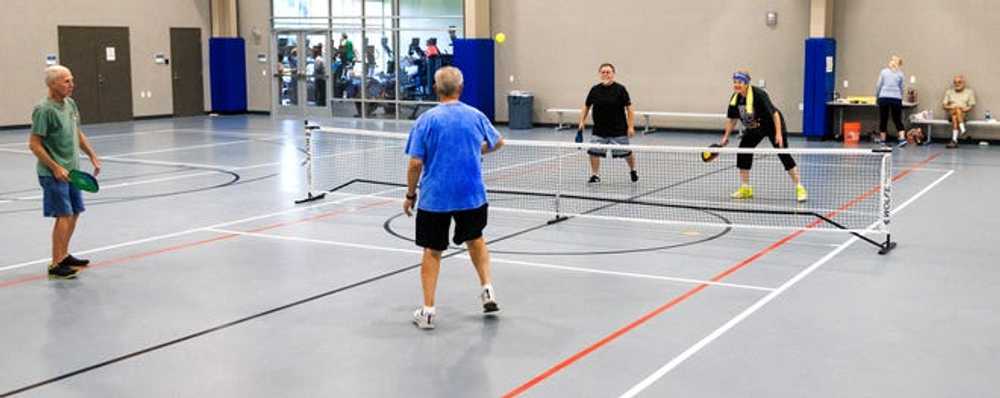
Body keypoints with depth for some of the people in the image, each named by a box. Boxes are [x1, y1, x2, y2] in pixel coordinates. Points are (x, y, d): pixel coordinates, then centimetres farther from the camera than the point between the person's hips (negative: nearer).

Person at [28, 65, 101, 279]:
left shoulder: (70, 104, 8)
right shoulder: (44, 110, -17)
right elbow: (34, 144, -17)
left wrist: (92, 155, 15)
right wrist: (56, 168, -20)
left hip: (72, 170, 8)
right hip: (54, 173, -8)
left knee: (74, 213, 14)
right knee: (64, 216, -9)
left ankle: (64, 255, 28)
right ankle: (55, 265, -3)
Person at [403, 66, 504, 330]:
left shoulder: (426, 120, -8)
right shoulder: (476, 116, 0)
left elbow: (415, 163, -10)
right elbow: (498, 142, 18)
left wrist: (410, 194, 2)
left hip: (435, 198, -2)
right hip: (472, 195, 2)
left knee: (432, 251, 8)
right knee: (475, 238, 27)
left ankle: (427, 311, 8)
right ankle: (488, 291, 18)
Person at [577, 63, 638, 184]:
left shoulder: (620, 89, -8)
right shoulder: (595, 90, 0)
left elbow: (629, 108, -6)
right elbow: (586, 106, 12)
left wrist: (631, 126, -11)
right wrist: (582, 122, 4)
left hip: (619, 129, -2)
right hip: (599, 129, 2)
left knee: (626, 152, 7)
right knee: (594, 151, -7)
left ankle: (633, 170, 35)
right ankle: (595, 175, 10)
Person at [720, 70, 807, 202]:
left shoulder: (758, 94, -29)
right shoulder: (735, 98, -10)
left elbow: (775, 113, -29)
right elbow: (732, 118, 5)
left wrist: (779, 134, -33)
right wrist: (726, 136, 3)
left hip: (772, 125, -6)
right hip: (754, 128, 6)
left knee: (784, 155, -11)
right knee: (743, 151, -3)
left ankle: (799, 188, -2)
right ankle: (745, 189, 9)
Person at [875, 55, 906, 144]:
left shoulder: (883, 71, 7)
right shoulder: (900, 74, 8)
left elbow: (878, 86, 5)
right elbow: (901, 88, 12)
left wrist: (877, 97, 15)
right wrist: (900, 97, 27)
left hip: (884, 97, 0)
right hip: (896, 98, 0)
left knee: (883, 119, 7)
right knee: (897, 120, 6)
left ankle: (882, 140, 10)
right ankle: (902, 138, -7)